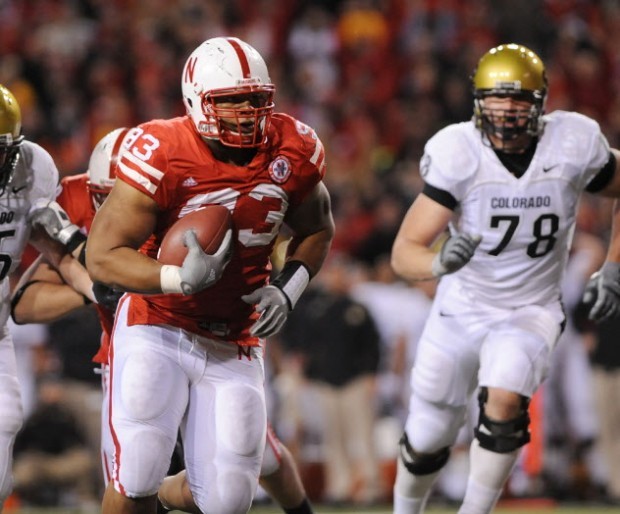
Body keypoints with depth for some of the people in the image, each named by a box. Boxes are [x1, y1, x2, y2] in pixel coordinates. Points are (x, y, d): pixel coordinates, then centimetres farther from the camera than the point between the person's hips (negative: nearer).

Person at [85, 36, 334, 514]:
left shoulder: (293, 151, -7)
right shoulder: (162, 156, -20)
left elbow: (318, 230, 12)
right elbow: (101, 256, -19)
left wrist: (288, 288, -7)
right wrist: (180, 279, -34)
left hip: (233, 346, 4)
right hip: (156, 330, -4)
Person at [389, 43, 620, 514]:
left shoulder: (572, 147, -18)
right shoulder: (458, 155, -21)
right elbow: (404, 253, -24)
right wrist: (440, 262, -46)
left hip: (532, 311, 0)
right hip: (461, 311, 0)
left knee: (504, 400, -30)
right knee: (426, 443, 10)